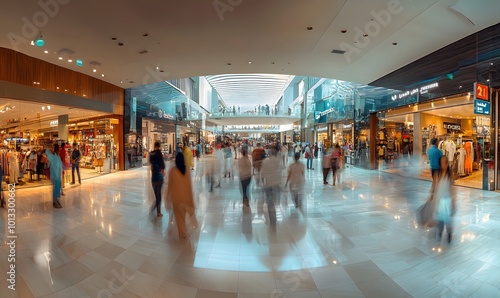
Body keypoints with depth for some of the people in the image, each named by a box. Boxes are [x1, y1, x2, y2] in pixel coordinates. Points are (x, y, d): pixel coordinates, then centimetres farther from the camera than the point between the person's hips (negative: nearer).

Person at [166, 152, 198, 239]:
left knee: (179, 215, 10)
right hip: (186, 194, 2)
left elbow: (170, 184, -5)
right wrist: (191, 196, 10)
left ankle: (182, 233, 16)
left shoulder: (172, 170, -14)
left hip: (176, 195, -2)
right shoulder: (187, 170, -6)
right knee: (183, 213, 25)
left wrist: (168, 196, 8)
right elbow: (189, 184, 0)